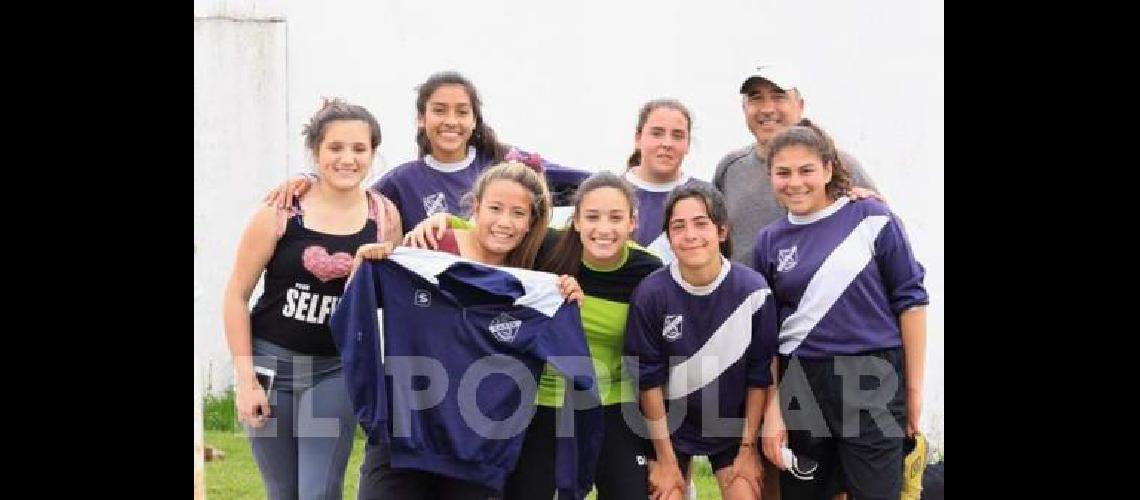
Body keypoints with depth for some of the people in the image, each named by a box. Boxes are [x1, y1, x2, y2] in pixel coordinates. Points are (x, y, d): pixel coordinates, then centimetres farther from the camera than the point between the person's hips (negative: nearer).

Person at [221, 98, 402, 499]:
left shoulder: (384, 215, -3)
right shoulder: (281, 212, -10)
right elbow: (237, 294, -5)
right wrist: (245, 377, -9)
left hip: (337, 368, 1)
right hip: (272, 361, -1)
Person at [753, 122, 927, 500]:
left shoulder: (871, 219, -2)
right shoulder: (770, 241, 7)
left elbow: (909, 300, -1)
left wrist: (914, 387, -3)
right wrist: (772, 410, 4)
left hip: (872, 383, -3)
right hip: (800, 385, 3)